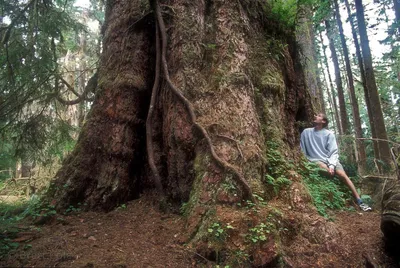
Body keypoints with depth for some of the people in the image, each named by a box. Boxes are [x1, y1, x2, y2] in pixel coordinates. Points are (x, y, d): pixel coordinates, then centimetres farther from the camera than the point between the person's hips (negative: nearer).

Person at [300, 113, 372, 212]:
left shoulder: (329, 134, 2)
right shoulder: (306, 132, 4)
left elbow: (333, 152, -5)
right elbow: (302, 151, 8)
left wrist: (331, 165, -19)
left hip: (330, 159, 1)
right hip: (316, 160, -1)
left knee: (343, 174, -20)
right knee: (329, 172, -33)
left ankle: (360, 202, -16)